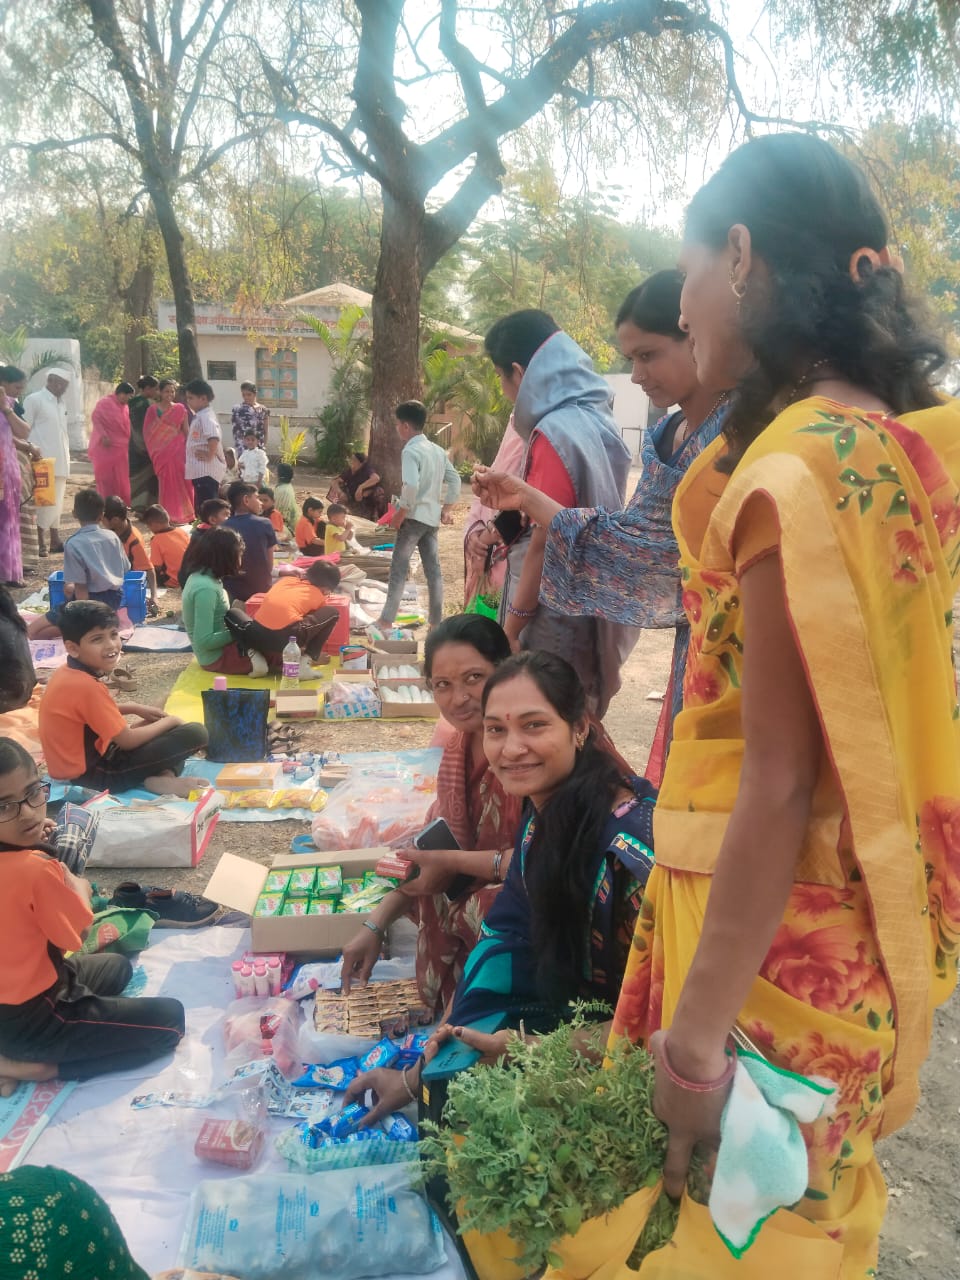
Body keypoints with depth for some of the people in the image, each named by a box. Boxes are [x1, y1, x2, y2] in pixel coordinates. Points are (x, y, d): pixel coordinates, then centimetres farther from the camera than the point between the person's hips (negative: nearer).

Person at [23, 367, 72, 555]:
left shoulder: (61, 403, 18)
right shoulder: (34, 400, -4)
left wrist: (66, 458, 15)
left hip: (60, 462, 7)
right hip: (43, 461, -7)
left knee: (57, 502, 10)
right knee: (45, 502, -7)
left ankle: (54, 540, 16)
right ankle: (39, 542, 0)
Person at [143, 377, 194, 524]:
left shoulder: (180, 409, 6)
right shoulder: (153, 409, 2)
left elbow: (186, 430, 7)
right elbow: (148, 432, 3)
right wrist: (153, 450, -4)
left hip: (178, 450, 1)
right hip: (161, 450, -1)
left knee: (180, 481, -1)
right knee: (166, 481, 0)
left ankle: (181, 513, 8)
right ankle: (168, 514, 6)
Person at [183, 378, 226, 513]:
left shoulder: (206, 417, -15)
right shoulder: (200, 416, 17)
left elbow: (214, 438, -31)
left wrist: (210, 456, -23)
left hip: (206, 470, -11)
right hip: (201, 470, 11)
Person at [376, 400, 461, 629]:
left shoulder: (410, 450, -14)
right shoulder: (437, 450, 12)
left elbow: (411, 485, -27)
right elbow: (455, 480, 14)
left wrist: (400, 513, -17)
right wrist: (446, 509, 15)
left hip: (414, 516, -8)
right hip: (432, 517, 8)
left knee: (399, 567, -1)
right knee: (433, 569, 8)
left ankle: (386, 620, 2)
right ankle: (436, 621, 11)